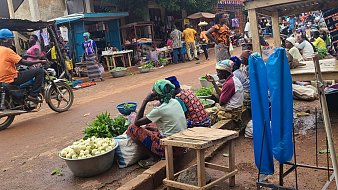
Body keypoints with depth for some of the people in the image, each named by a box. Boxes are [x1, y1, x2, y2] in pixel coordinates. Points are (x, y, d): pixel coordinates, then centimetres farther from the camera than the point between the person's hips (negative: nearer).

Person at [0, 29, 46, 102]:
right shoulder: (7, 50, -16)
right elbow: (25, 63, -18)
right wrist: (40, 61, -8)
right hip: (12, 80, -10)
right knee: (39, 71, -10)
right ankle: (33, 95, -9)